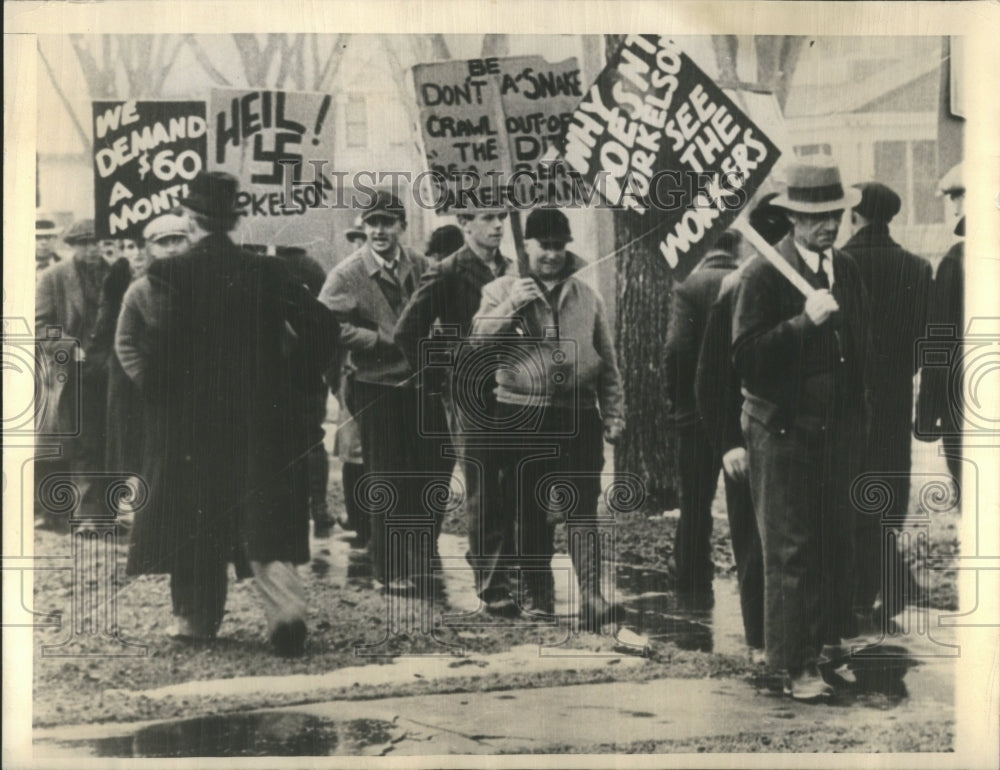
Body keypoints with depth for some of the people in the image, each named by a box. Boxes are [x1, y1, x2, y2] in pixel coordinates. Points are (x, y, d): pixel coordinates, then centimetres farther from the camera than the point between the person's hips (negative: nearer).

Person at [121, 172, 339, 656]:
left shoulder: (170, 274, -11)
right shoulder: (268, 272, -2)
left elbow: (163, 349, -18)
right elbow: (322, 326, -3)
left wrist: (151, 388, 0)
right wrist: (304, 370, 14)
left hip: (189, 419, -2)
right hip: (261, 416, 2)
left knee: (193, 519, 12)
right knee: (264, 520, 8)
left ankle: (197, 618, 22)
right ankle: (285, 604, -9)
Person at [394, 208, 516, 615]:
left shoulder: (512, 271, 11)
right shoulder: (446, 273, -5)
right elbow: (406, 333, -8)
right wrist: (438, 380, -5)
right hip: (471, 395, -5)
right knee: (483, 496, -1)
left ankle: (485, 557, 26)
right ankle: (493, 587, 7)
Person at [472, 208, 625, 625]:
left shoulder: (587, 297, 13)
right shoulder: (502, 289, 7)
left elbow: (608, 362, 13)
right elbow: (479, 336, -8)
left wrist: (614, 412, 7)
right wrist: (513, 304, -19)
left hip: (578, 415, 1)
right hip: (522, 416, 0)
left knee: (582, 508, -4)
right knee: (527, 509, 7)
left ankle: (591, 594, -5)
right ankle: (536, 591, 20)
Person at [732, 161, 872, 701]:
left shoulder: (847, 271, 11)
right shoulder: (764, 276, -11)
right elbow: (745, 357, -19)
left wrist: (859, 415, 17)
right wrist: (804, 322, -27)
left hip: (838, 431, 6)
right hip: (784, 432, -6)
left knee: (836, 540, 11)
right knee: (790, 550, -2)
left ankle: (830, 642, 26)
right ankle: (795, 664, 5)